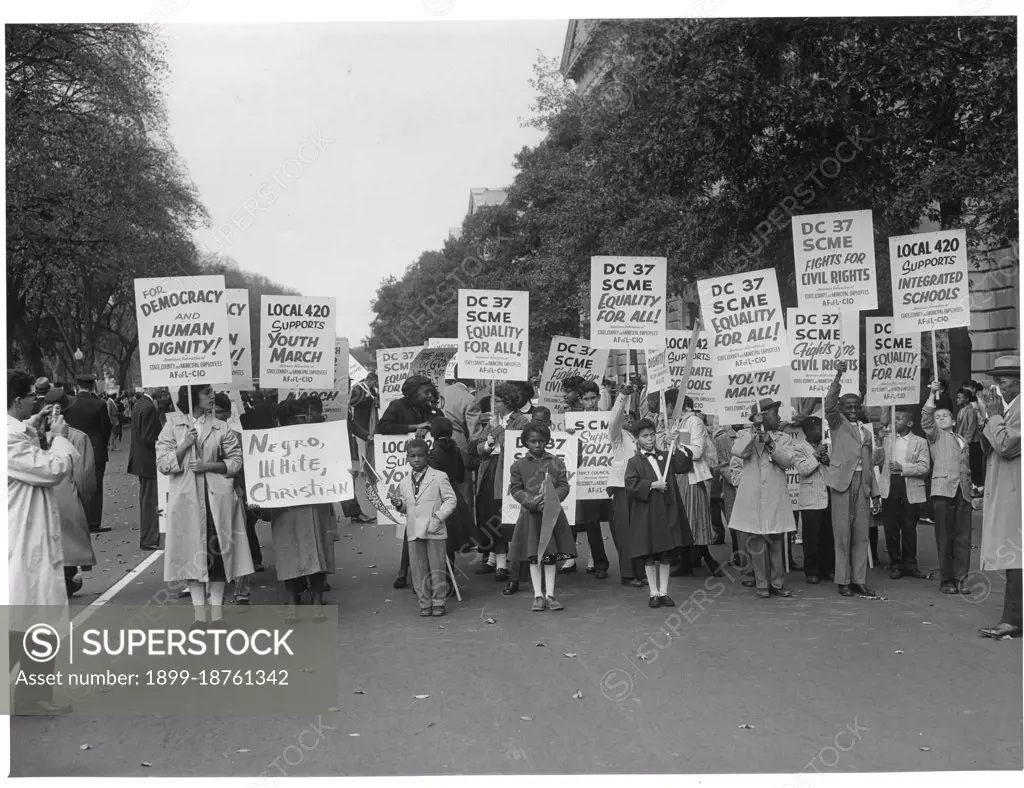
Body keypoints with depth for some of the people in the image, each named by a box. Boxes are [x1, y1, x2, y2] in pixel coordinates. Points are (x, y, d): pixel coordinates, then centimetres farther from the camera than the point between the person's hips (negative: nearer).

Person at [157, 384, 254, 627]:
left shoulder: (220, 428, 5)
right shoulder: (172, 426, 4)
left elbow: (235, 461, 4)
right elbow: (163, 463, 0)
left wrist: (208, 465, -9)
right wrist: (184, 445, -13)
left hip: (217, 498, 1)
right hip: (186, 498, 0)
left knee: (218, 550, 1)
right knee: (193, 551, 2)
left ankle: (217, 610, 11)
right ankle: (199, 613, 10)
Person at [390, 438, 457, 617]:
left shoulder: (439, 477, -2)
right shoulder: (404, 483, 12)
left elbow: (451, 500, -3)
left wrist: (439, 516, -15)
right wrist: (399, 505, -1)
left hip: (435, 531, -4)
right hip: (413, 533, 4)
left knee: (437, 568, 3)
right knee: (418, 570, 5)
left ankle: (438, 602, 14)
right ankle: (424, 603, 15)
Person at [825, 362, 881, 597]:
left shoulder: (865, 434, 22)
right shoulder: (837, 424, 7)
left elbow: (869, 465, 22)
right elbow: (829, 404, -13)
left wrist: (875, 493, 15)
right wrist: (838, 377, -25)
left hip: (862, 484, 5)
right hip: (842, 481, -5)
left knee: (861, 535, 4)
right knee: (842, 534, -3)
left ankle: (859, 580, 11)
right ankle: (843, 581, 3)